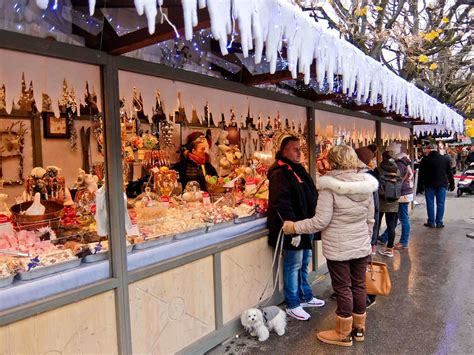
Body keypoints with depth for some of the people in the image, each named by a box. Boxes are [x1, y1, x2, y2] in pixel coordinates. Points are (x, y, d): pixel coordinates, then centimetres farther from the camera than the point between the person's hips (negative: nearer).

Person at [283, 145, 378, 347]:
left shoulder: (330, 185, -17)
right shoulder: (366, 184, 1)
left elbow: (321, 221, -19)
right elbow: (370, 219, 8)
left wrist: (294, 227, -9)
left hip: (338, 248, -5)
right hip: (361, 247, 6)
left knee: (343, 288, 7)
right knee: (359, 285, 17)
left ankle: (343, 334, 23)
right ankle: (359, 328, 35)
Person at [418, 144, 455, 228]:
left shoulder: (425, 160, -4)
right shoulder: (444, 159, 5)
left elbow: (421, 174, -5)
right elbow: (449, 173, 8)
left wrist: (421, 183, 3)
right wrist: (452, 184, 13)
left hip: (429, 184, -2)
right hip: (442, 184, 2)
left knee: (430, 203, 5)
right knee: (440, 203, 6)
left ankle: (431, 222, 7)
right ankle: (439, 223, 8)